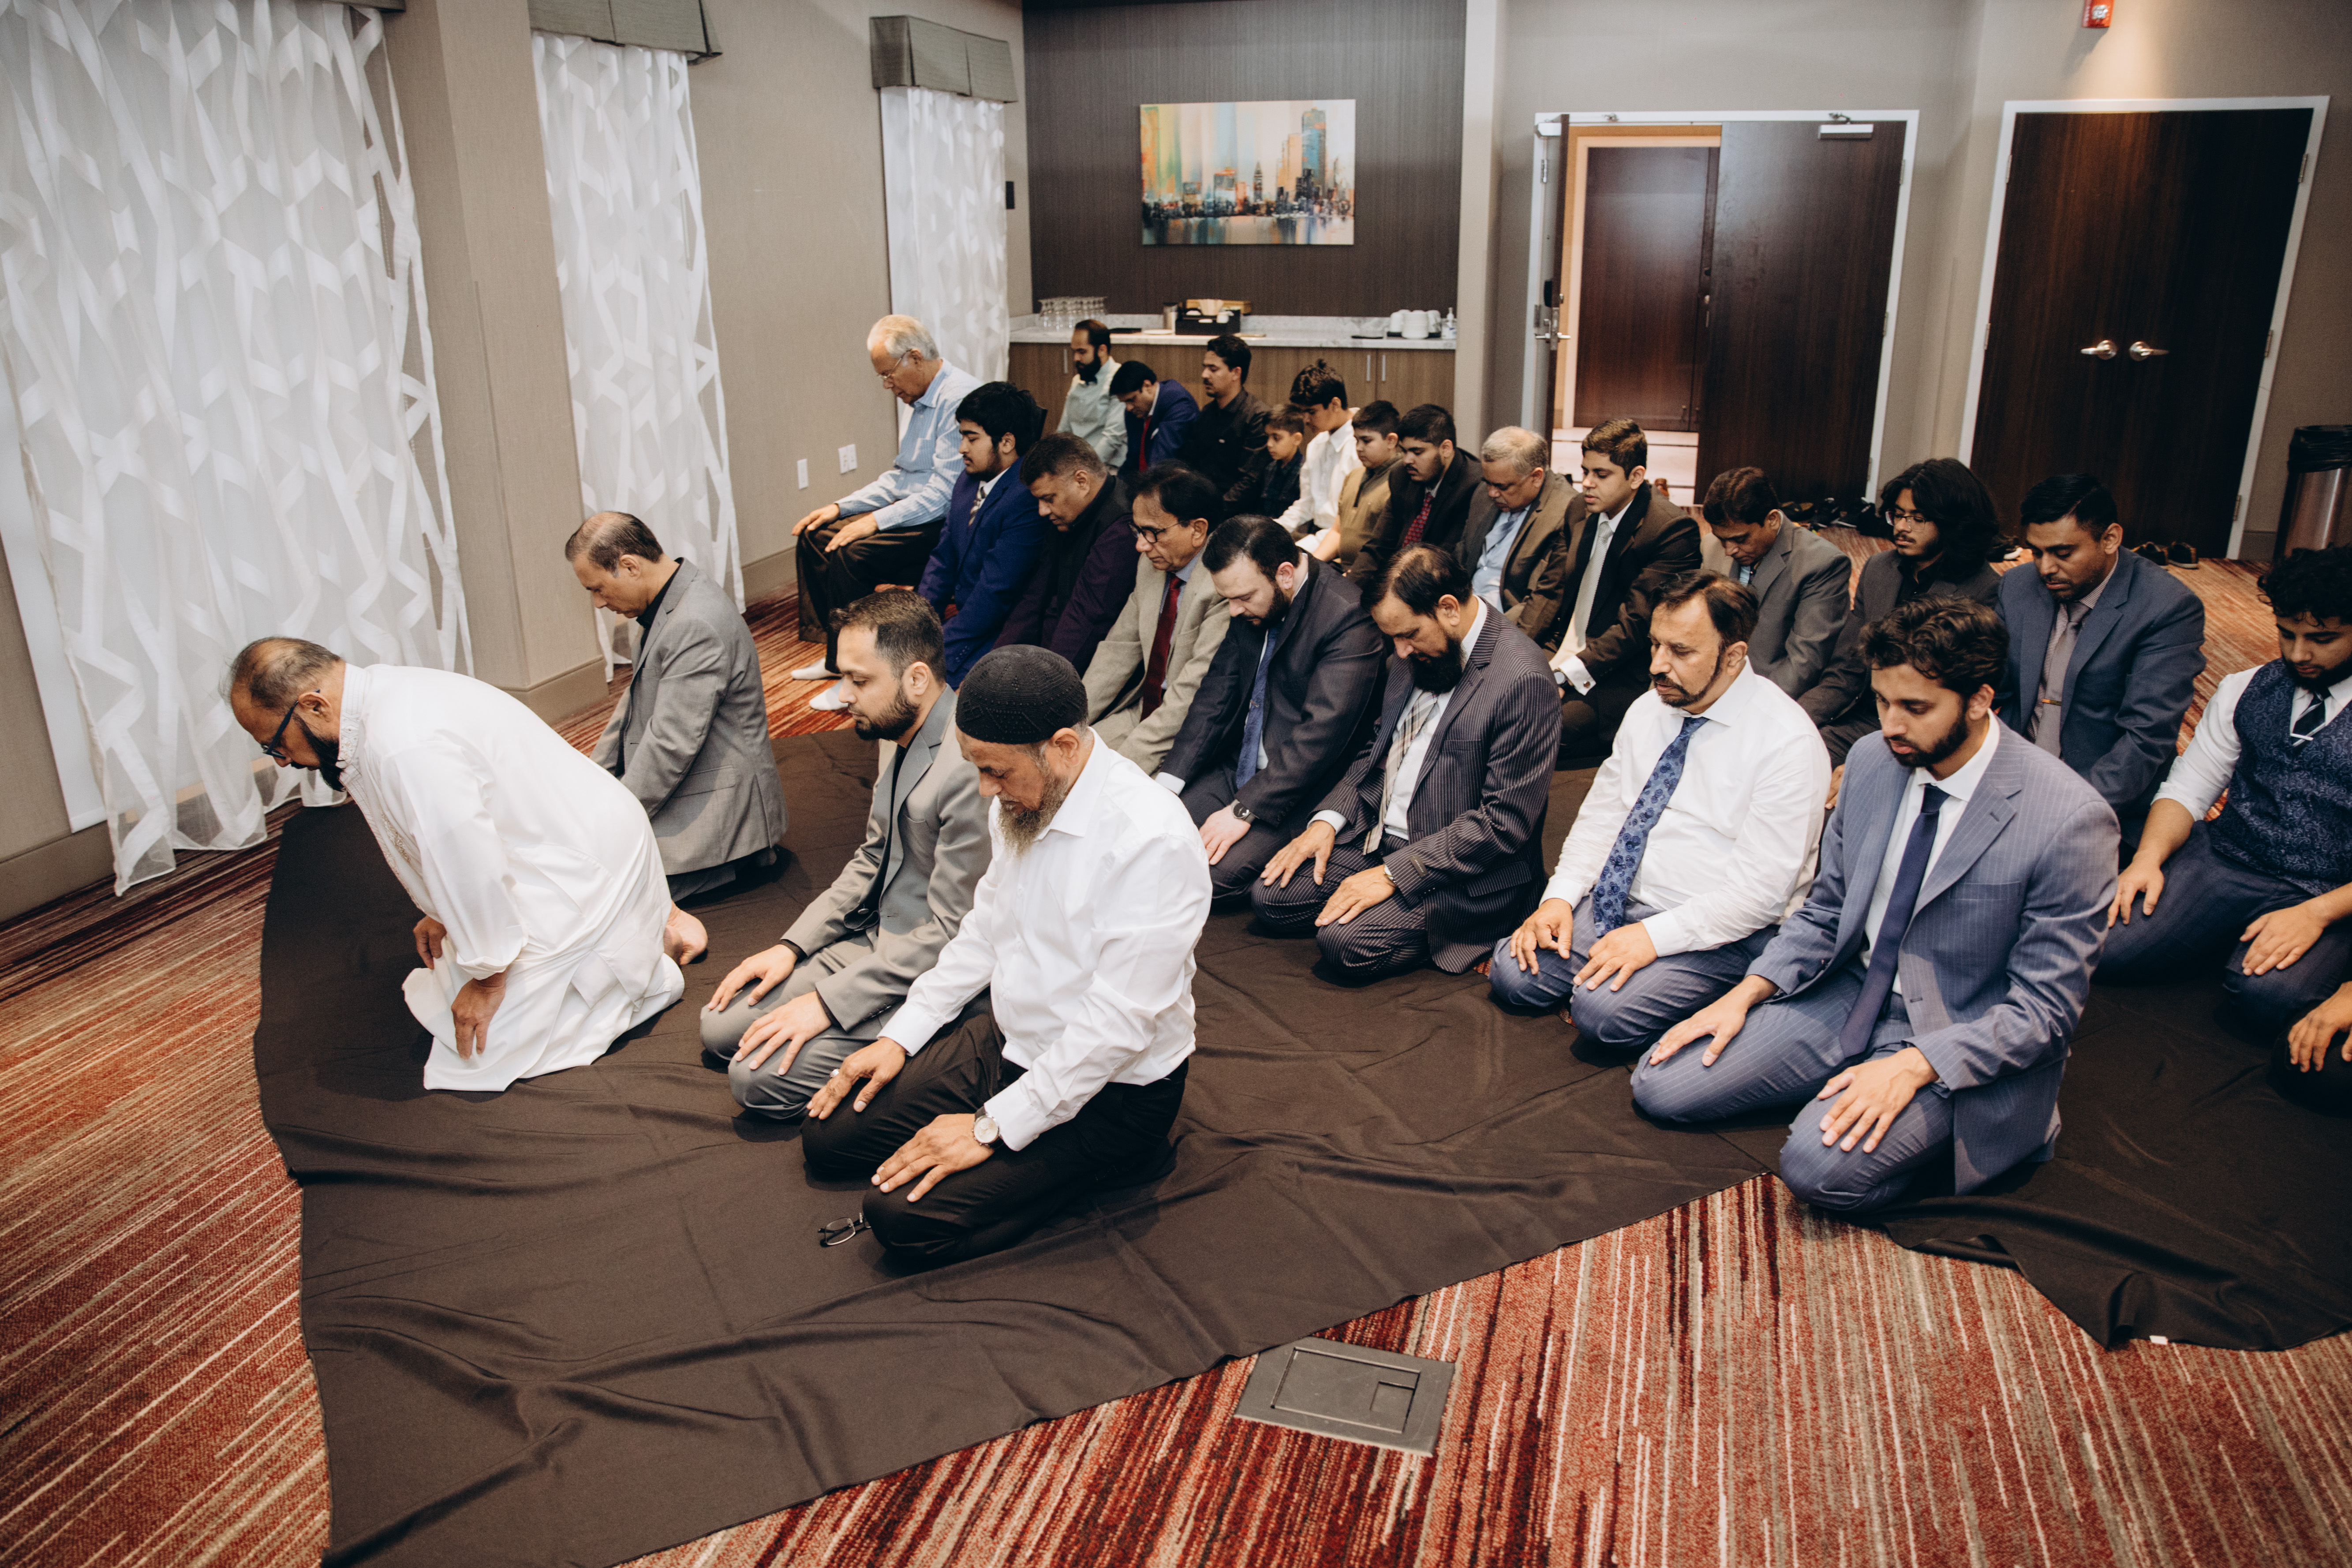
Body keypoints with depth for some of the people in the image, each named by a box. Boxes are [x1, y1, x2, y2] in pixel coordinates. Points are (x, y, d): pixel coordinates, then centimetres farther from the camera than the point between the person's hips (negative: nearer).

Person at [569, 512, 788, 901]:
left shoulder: (697, 626, -26)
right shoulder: (669, 604, 8)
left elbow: (671, 747, -26)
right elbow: (635, 702, 19)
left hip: (715, 806, -11)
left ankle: (737, 857, -1)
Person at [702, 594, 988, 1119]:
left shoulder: (969, 771, -28)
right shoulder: (898, 733, 2)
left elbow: (949, 934, -24)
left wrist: (828, 1002, -19)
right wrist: (793, 946, 6)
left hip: (924, 976, -9)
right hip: (874, 938, 9)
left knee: (756, 1077, -14)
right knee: (719, 1029, 7)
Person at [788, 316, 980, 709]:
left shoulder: (961, 399, -19)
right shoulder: (924, 400, 14)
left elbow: (943, 493, -24)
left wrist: (876, 521, -23)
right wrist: (840, 507, 11)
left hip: (944, 525, -10)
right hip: (913, 511, 11)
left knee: (851, 554, -26)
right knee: (815, 536, 5)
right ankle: (836, 656, 11)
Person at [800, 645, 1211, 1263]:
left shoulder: (1152, 841, -29)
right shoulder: (1022, 801, -2)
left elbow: (1118, 1025, -28)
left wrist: (991, 1127, -22)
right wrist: (903, 1034, 7)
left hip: (1106, 1088, -8)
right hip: (1007, 1041, 9)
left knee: (904, 1216, -19)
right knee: (828, 1134, 5)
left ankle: (1106, 1160, 0)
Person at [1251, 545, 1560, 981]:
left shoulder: (1522, 681, -22)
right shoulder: (1417, 653, 6)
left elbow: (1505, 822, -23)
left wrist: (1393, 874, -22)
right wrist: (1329, 819, 1)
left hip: (1461, 871, -8)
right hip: (1377, 836, 8)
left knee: (1345, 941, -24)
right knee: (1269, 898, -4)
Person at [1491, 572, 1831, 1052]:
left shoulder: (1788, 742, -15)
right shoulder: (1648, 710, 7)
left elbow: (1761, 890, -19)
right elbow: (1601, 813, 13)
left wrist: (1655, 935, -23)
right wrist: (1560, 897, -3)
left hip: (1716, 932, -6)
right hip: (1617, 903, 6)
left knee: (1604, 1010, -27)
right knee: (1512, 972, -12)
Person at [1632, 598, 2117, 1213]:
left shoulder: (2068, 822, -22)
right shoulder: (1872, 758, -3)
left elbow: (2043, 1009, -16)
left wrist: (1912, 1067, -27)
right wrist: (1746, 994, -6)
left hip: (1958, 1042, -6)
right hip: (1850, 996, 6)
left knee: (1821, 1164, -30)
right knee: (1660, 1084, -5)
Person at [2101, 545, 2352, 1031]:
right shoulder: (2244, 690, 10)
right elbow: (2189, 786, 9)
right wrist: (2149, 857, -12)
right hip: (2220, 860, 4)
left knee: (2268, 994, -35)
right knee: (2108, 946, -22)